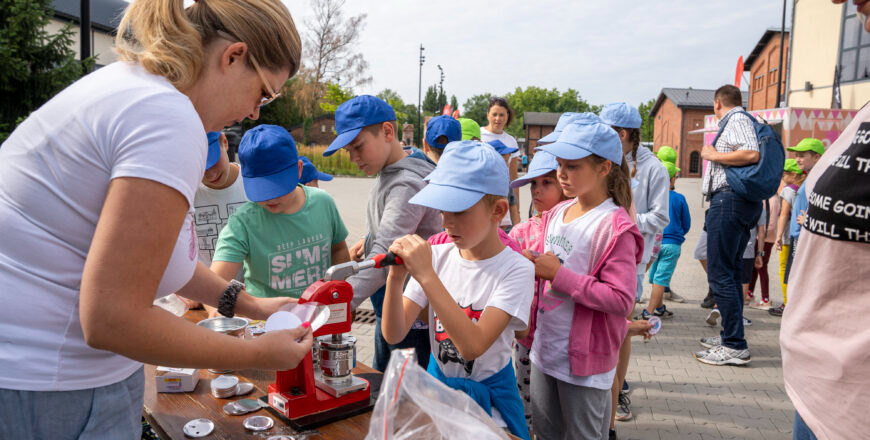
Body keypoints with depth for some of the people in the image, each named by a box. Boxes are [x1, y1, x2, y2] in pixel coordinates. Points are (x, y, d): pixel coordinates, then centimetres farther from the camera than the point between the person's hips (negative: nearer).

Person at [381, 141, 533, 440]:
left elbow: (472, 346, -30)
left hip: (487, 395, -3)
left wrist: (426, 275, -33)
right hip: (436, 382, 3)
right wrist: (396, 278, -27)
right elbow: (394, 334, -10)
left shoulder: (516, 269, -18)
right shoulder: (438, 256, -7)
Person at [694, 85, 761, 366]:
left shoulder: (737, 119, -6)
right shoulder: (736, 121, 22)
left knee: (720, 273, -11)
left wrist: (713, 155, -11)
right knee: (730, 270, 17)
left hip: (729, 198, -11)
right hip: (744, 202, 11)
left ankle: (735, 347, -10)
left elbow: (752, 154, -22)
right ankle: (731, 335, 26)